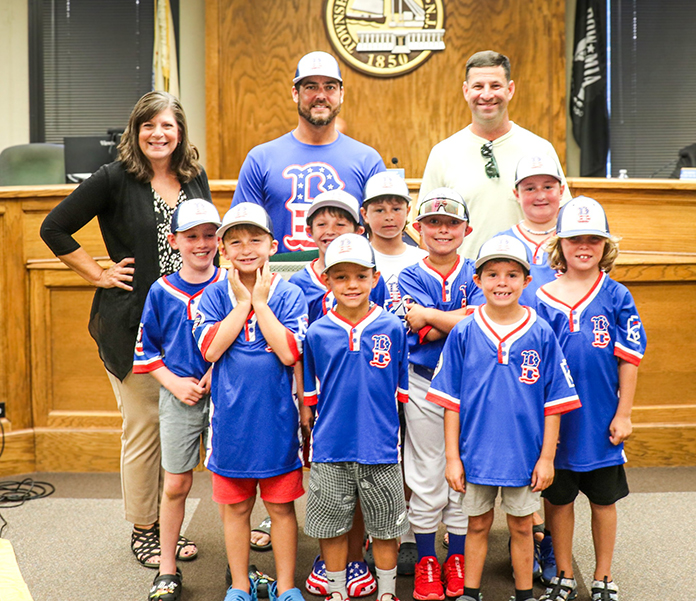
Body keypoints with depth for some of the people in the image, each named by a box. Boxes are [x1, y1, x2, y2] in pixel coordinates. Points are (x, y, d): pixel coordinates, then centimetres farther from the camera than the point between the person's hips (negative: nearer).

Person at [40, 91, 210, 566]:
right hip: (133, 324, -4)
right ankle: (143, 531, 20)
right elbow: (55, 228, -3)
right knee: (145, 426, 1)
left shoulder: (196, 178, 9)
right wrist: (99, 274, -5)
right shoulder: (115, 179, -6)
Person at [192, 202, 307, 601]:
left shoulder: (289, 295, -4)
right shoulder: (214, 295, 0)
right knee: (235, 506, 13)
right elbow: (211, 349, -14)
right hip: (231, 416, 1)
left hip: (277, 416, -1)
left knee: (281, 506, 10)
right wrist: (243, 302, -13)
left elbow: (289, 353, -17)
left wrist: (260, 302, -14)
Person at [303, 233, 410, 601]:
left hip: (381, 448, 0)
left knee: (385, 527, 12)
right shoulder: (317, 334, -1)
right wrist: (309, 440, 8)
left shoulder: (392, 328, -2)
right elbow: (310, 397, 7)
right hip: (330, 450, 1)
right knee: (332, 527, 12)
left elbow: (404, 393, 5)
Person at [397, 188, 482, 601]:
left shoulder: (476, 274, 4)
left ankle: (458, 559, 24)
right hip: (424, 386, -1)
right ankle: (426, 561, 22)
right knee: (427, 477, 7)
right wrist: (461, 316, -12)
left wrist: (430, 317, -12)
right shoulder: (411, 276, 2)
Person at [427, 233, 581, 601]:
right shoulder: (463, 334, -6)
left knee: (521, 526, 15)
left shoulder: (541, 335, -6)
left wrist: (546, 457, -3)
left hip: (525, 453, 0)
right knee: (478, 525, 14)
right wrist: (452, 457, -3)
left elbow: (554, 402, -2)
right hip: (476, 451, 0)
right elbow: (451, 401, -2)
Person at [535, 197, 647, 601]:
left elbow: (630, 360, -2)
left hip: (603, 418, 0)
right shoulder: (543, 298, -2)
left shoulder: (617, 296, -3)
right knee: (558, 498, 12)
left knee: (603, 499, 13)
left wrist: (623, 414, -5)